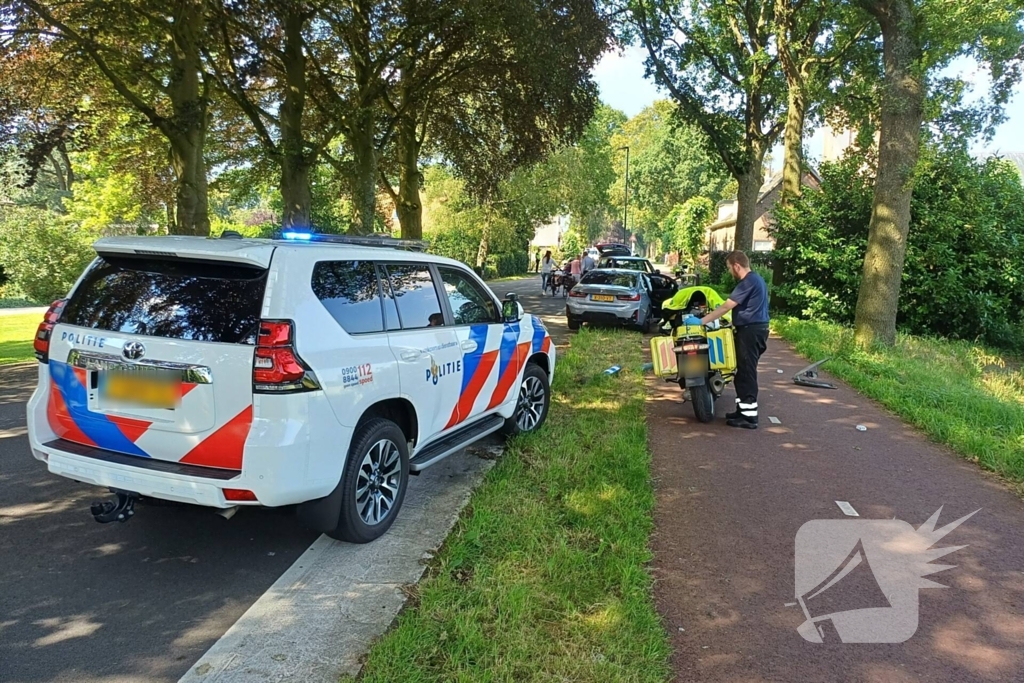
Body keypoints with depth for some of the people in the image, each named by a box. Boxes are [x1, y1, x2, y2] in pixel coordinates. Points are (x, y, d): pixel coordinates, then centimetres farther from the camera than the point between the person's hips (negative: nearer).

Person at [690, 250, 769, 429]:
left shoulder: (748, 282, -17)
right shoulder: (755, 279, 15)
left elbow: (726, 307, -20)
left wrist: (701, 321, -18)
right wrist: (735, 324, 27)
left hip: (750, 331, -10)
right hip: (754, 329, 10)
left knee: (746, 372, -7)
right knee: (745, 372, 15)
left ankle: (749, 416, -5)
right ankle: (744, 409, 21)